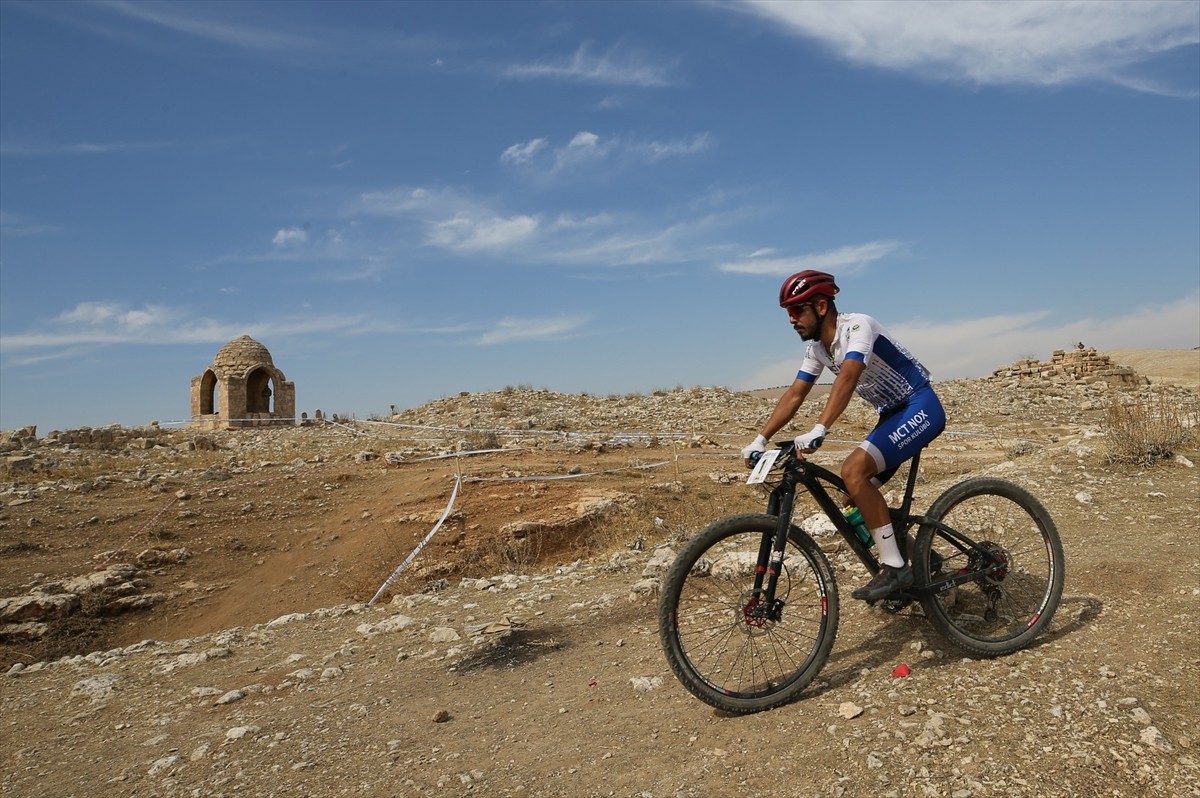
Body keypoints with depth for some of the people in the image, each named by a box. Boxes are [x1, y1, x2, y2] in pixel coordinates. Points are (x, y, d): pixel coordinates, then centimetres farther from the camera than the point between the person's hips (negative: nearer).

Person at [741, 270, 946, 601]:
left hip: (921, 408, -9)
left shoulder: (856, 326, -21)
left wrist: (818, 430, -48)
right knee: (859, 495, 4)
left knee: (854, 471, -25)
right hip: (894, 413, 9)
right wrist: (761, 439, -5)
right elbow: (794, 395, 4)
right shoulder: (817, 348, 5)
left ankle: (895, 567, -17)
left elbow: (847, 378, -37)